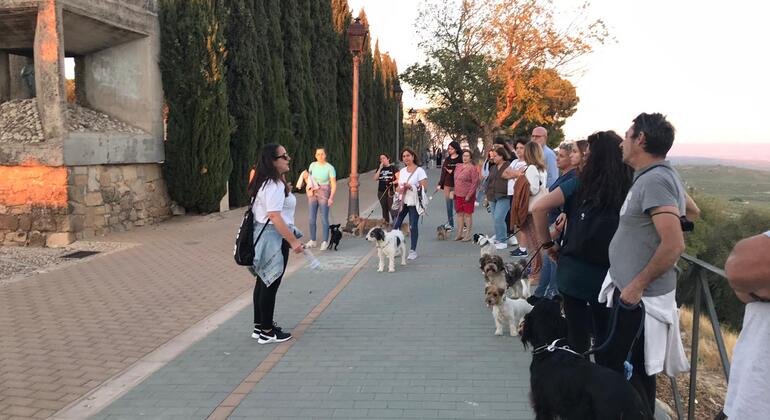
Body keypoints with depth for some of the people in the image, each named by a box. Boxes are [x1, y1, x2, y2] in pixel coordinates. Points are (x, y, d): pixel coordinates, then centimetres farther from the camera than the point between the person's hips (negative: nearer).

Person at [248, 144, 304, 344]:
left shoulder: (267, 183, 13)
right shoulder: (275, 186, -20)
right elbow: (275, 216, -27)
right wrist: (293, 241, -25)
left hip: (263, 236, 10)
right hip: (273, 238, -10)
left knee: (264, 282, 17)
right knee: (271, 284, 0)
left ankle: (259, 326, 29)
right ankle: (266, 332, 11)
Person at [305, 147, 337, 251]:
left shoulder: (330, 168, -9)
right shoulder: (313, 165, 4)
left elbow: (334, 184, -11)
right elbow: (308, 178, 16)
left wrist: (331, 197, -20)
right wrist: (309, 189, 0)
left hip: (324, 194, -5)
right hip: (312, 193, 5)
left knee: (324, 218, -5)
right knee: (312, 218, 6)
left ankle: (325, 242, 2)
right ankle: (312, 241, 15)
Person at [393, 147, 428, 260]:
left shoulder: (419, 170, -5)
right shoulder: (402, 171, 15)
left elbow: (424, 187, -12)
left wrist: (410, 186, -20)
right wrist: (399, 189, -2)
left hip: (414, 202, -6)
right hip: (402, 201, 6)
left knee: (413, 226, -2)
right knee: (396, 225, -1)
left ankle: (413, 251, 9)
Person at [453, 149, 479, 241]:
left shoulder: (472, 168, -11)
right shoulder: (458, 166, 10)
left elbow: (475, 183, -15)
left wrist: (469, 195, -18)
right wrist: (454, 191, 13)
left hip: (467, 195, -7)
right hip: (458, 195, 7)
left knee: (468, 214, 2)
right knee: (459, 214, 12)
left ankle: (468, 235, 10)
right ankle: (459, 234, 21)